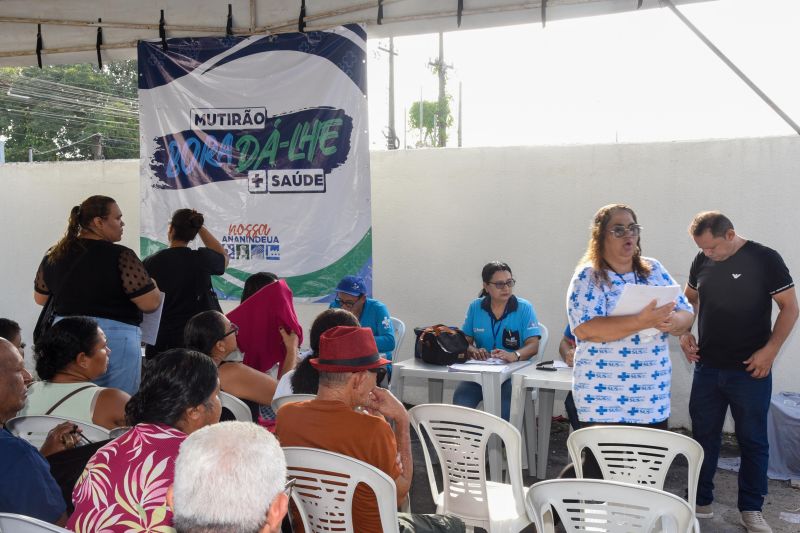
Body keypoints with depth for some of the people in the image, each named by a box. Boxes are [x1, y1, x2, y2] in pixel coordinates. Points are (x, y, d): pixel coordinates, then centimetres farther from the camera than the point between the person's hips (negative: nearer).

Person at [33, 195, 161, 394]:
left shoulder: (54, 255, 5)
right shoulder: (120, 256, -14)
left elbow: (40, 298, 17)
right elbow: (150, 303, -15)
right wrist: (151, 283, 5)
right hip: (115, 339, -6)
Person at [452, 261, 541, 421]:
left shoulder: (524, 308, 0)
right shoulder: (475, 307, 9)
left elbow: (533, 345, -9)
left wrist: (514, 355, -31)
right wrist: (473, 351, -16)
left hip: (513, 373, -2)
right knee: (460, 398, -25)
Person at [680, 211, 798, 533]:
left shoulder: (765, 260, -10)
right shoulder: (702, 261, 3)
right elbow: (689, 299, 18)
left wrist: (770, 350, -15)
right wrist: (684, 333, 2)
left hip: (749, 371, -4)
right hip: (707, 368, 4)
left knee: (753, 440, 6)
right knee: (703, 436, 11)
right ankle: (701, 502, 23)